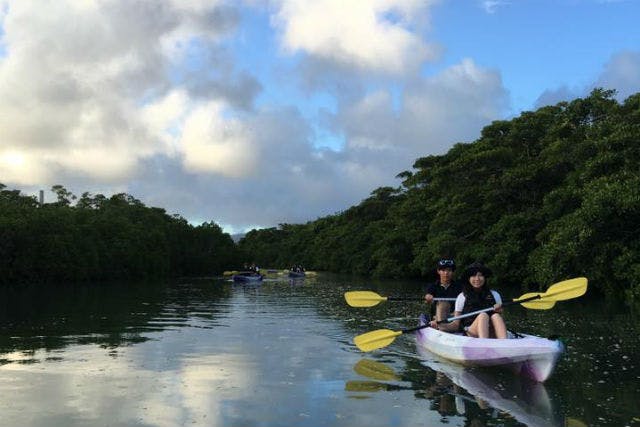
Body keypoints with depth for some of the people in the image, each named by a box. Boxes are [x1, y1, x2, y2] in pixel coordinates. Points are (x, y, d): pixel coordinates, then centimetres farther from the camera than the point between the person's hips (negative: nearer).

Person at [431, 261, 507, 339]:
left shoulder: (494, 295, 16)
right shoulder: (462, 297, 9)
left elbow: (499, 318, 16)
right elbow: (456, 324, 6)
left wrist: (499, 311, -5)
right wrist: (441, 326, -13)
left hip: (492, 334, 2)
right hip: (471, 334, -2)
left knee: (495, 316, -28)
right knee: (483, 315, -31)